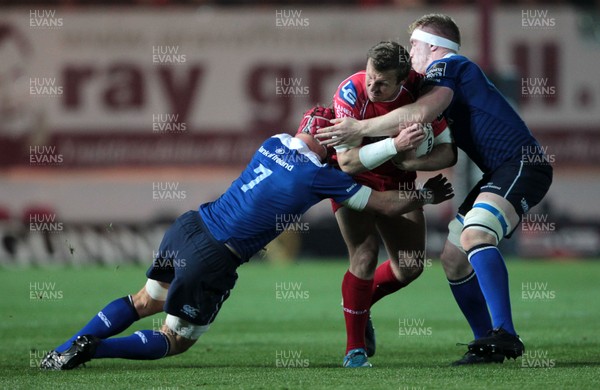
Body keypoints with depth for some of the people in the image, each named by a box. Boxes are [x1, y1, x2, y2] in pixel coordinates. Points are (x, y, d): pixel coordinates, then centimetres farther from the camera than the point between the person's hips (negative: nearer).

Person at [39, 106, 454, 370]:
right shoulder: (319, 177, -11)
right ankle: (92, 348, -7)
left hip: (188, 225, 7)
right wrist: (426, 196, 12)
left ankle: (66, 349, 14)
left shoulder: (273, 144, 8)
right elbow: (387, 205, -5)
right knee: (175, 341, 11)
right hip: (214, 259, -6)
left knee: (145, 302, 26)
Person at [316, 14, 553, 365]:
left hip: (523, 164, -11)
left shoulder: (448, 66, -6)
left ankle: (505, 334, -36)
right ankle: (489, 346, 10)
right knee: (452, 257, 7)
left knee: (474, 234, -30)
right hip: (500, 172, 11)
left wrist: (359, 129, -17)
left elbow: (419, 113, -24)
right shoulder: (452, 73, 24)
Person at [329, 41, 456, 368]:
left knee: (410, 267, 3)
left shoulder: (419, 90, -21)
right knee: (365, 257, -19)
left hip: (397, 181, 4)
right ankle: (355, 349, -5)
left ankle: (360, 305, 34)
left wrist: (409, 162, -33)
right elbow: (347, 161, -35)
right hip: (354, 180, -4)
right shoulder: (350, 93, -30)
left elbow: (448, 153, -16)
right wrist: (395, 146, -47)